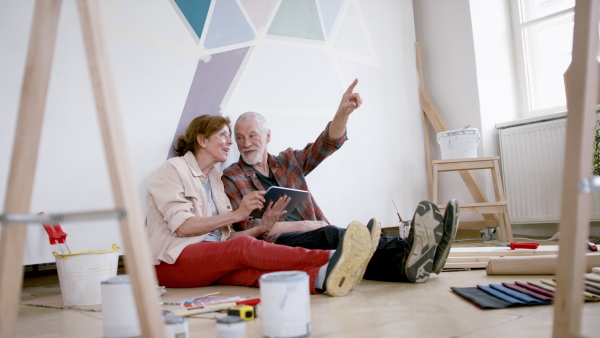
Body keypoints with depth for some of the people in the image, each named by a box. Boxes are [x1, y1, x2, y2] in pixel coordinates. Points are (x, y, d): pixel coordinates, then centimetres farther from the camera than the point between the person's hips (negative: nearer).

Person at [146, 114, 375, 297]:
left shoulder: (214, 178, 22)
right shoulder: (173, 169, 1)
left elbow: (224, 237, 14)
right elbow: (182, 226, -13)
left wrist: (263, 227, -2)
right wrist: (237, 214, -13)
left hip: (211, 261, 5)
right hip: (173, 261, -5)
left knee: (247, 269, -29)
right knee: (244, 247, -32)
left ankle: (320, 279, -58)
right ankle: (330, 258, -47)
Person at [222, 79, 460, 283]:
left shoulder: (287, 161, 22)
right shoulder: (231, 178, 9)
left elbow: (327, 144, 11)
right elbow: (249, 226, -3)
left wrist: (342, 114, -9)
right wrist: (302, 225, -10)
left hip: (310, 236, 5)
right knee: (327, 235, -33)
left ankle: (404, 264, -53)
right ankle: (407, 254, -54)